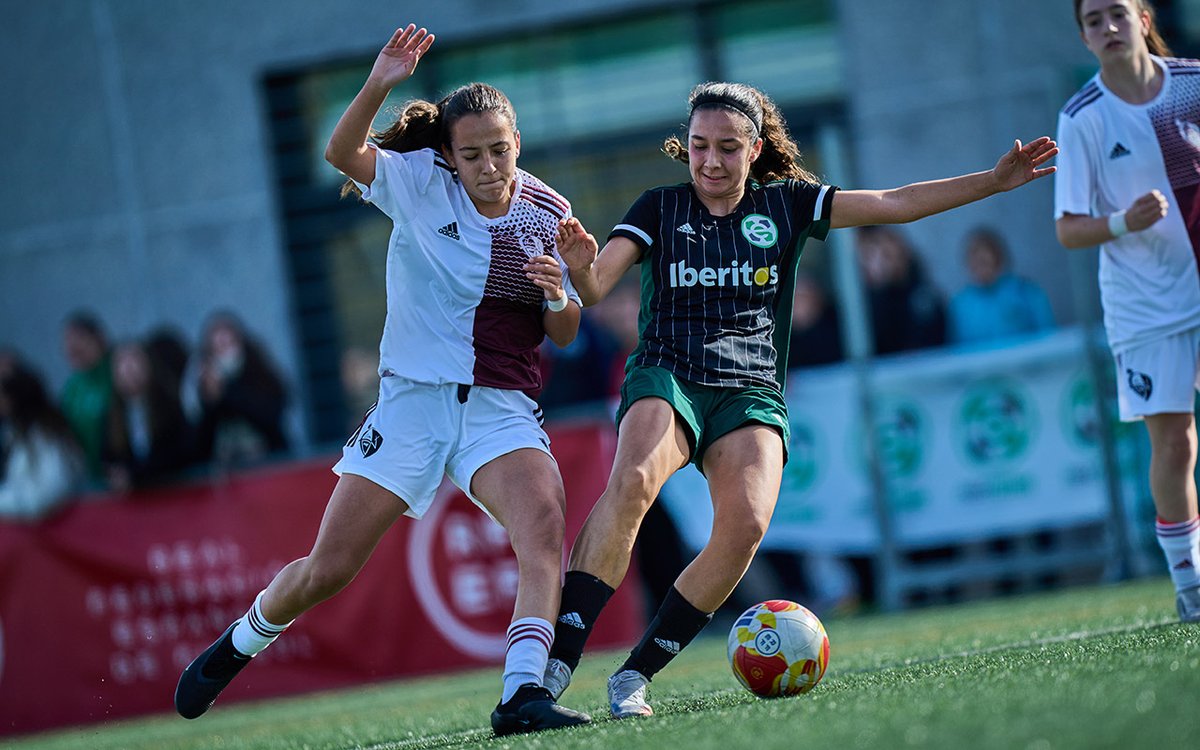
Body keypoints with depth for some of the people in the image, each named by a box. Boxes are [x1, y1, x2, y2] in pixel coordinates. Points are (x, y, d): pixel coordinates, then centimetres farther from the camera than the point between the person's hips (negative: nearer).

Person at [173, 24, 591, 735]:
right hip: (413, 399, -1)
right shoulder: (420, 181, -3)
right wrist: (378, 86, -38)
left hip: (504, 407, 1)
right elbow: (343, 153, -22)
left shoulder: (547, 212, 2)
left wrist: (557, 297, -13)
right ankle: (240, 643, 30)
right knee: (327, 569, 0)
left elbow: (565, 334, 9)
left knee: (545, 526, -30)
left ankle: (523, 692, -37)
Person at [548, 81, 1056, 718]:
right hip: (664, 379, -2)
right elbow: (595, 288, -4)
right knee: (632, 480, -34)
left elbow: (895, 204, 9)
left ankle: (636, 673, -16)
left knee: (746, 524, -26)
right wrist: (580, 267, -29)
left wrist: (994, 181, 2)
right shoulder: (660, 209, 7)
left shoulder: (784, 205, 11)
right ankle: (559, 659, -36)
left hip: (751, 395, 2)